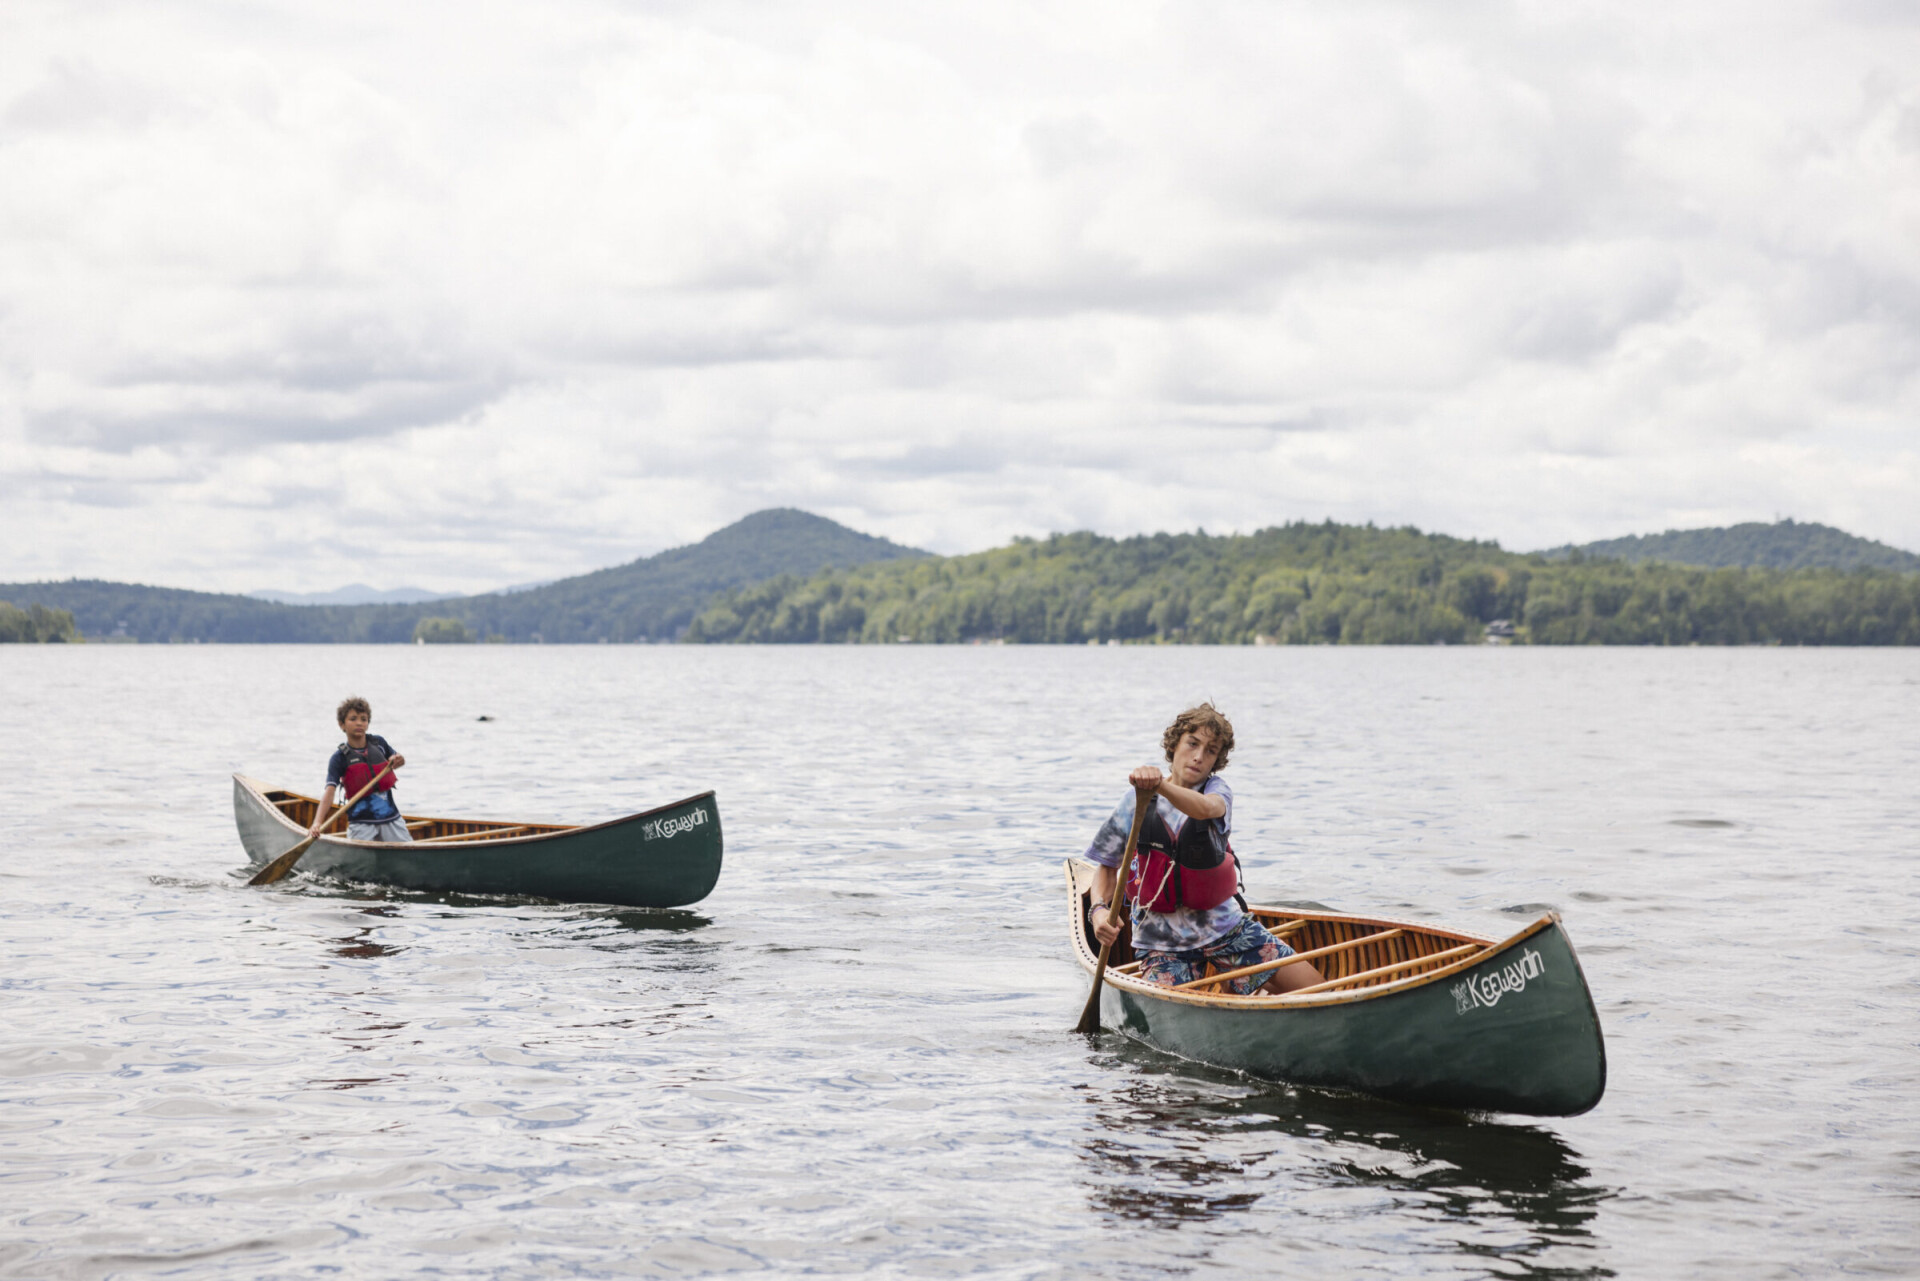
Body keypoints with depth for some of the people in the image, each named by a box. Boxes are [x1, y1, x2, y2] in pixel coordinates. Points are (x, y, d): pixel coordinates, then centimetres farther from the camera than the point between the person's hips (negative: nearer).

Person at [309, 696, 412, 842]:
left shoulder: (378, 742, 3)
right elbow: (329, 791, -20)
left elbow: (398, 759, 23)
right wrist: (317, 822, -34)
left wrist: (398, 760, -3)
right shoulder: (340, 757, -9)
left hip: (391, 818, 4)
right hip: (361, 823, -4)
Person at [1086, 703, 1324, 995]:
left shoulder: (1218, 790, -3)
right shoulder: (1138, 801, -3)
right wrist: (1099, 909, -18)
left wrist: (1161, 786, -50)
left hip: (1225, 926, 1)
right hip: (1163, 941, -1)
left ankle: (1228, 988, 19)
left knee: (1312, 985, -7)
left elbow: (1206, 809, -30)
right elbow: (1107, 865, 3)